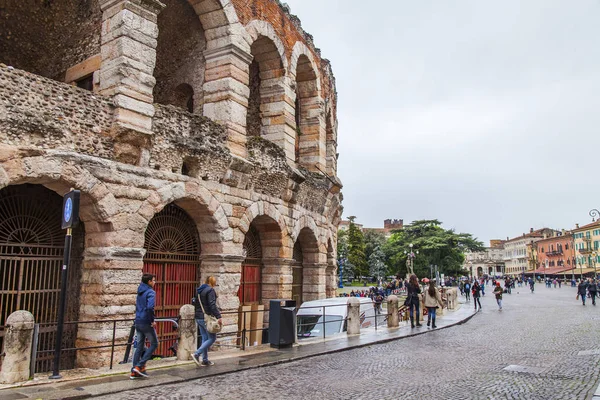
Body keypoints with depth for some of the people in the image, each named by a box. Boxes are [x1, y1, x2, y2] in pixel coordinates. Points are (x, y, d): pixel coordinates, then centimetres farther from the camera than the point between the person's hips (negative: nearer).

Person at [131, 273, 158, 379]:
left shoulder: (140, 292, 13)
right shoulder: (150, 292, -14)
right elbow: (150, 307, -28)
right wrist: (152, 321, -17)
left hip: (138, 322, 8)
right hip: (146, 323, -8)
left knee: (139, 346, 13)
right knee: (154, 344, 6)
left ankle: (134, 372, 14)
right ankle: (139, 366, -1)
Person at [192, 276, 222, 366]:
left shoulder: (199, 290, 13)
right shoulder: (210, 290, -13)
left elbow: (195, 303, 20)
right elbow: (212, 305, -22)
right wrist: (219, 316, -23)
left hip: (198, 318, 9)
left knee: (205, 338, 13)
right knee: (212, 338, 0)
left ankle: (205, 360, 14)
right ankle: (197, 354, -10)